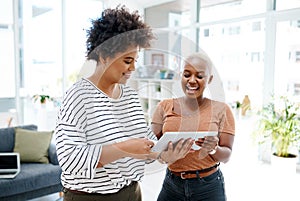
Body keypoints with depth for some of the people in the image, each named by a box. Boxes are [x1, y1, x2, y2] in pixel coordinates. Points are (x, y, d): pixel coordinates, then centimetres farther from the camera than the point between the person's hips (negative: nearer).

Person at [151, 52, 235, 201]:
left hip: (209, 188, -1)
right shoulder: (165, 106, -1)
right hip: (172, 184, 2)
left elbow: (226, 156, -2)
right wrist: (164, 152, -22)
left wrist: (214, 149, -23)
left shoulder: (221, 110, -4)